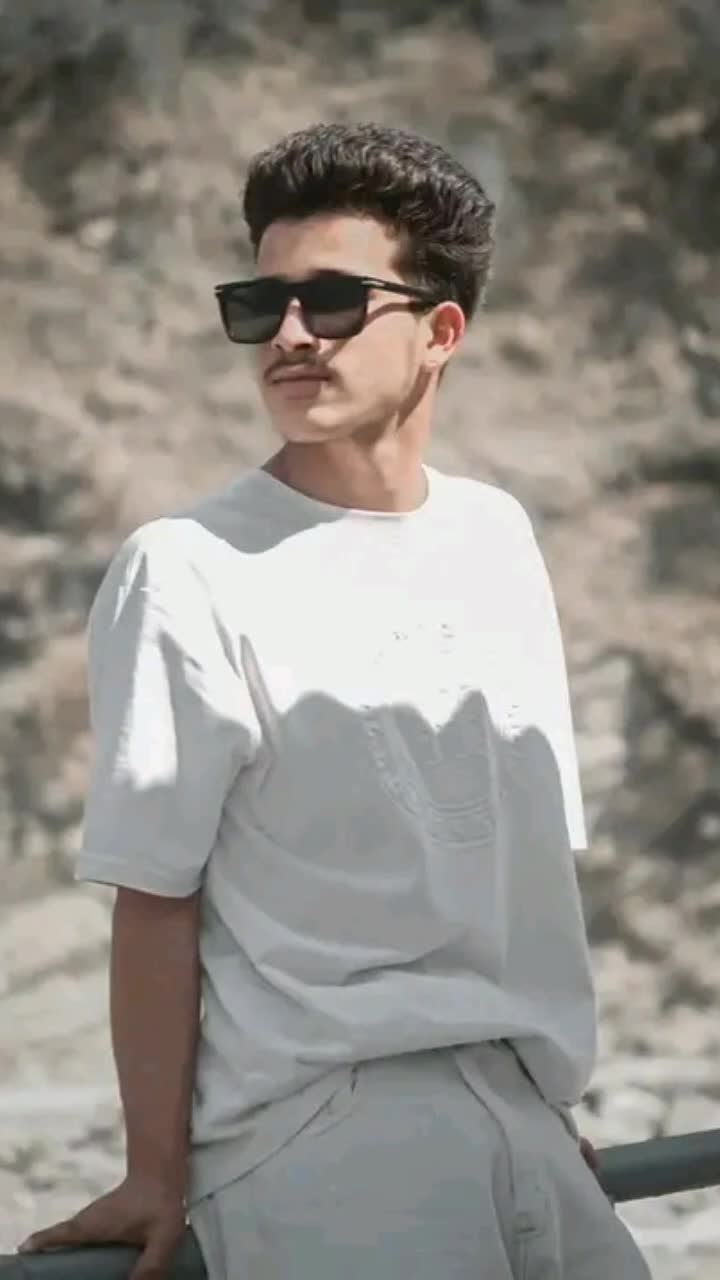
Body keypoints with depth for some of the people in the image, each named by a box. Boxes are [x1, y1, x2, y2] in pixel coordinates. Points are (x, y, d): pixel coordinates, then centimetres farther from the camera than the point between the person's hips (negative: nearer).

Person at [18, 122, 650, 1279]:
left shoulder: (497, 540, 12)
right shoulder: (188, 573, -6)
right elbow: (155, 900, -7)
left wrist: (556, 1108, 16)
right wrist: (158, 1172, -9)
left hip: (519, 1127, 6)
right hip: (318, 1135, -6)